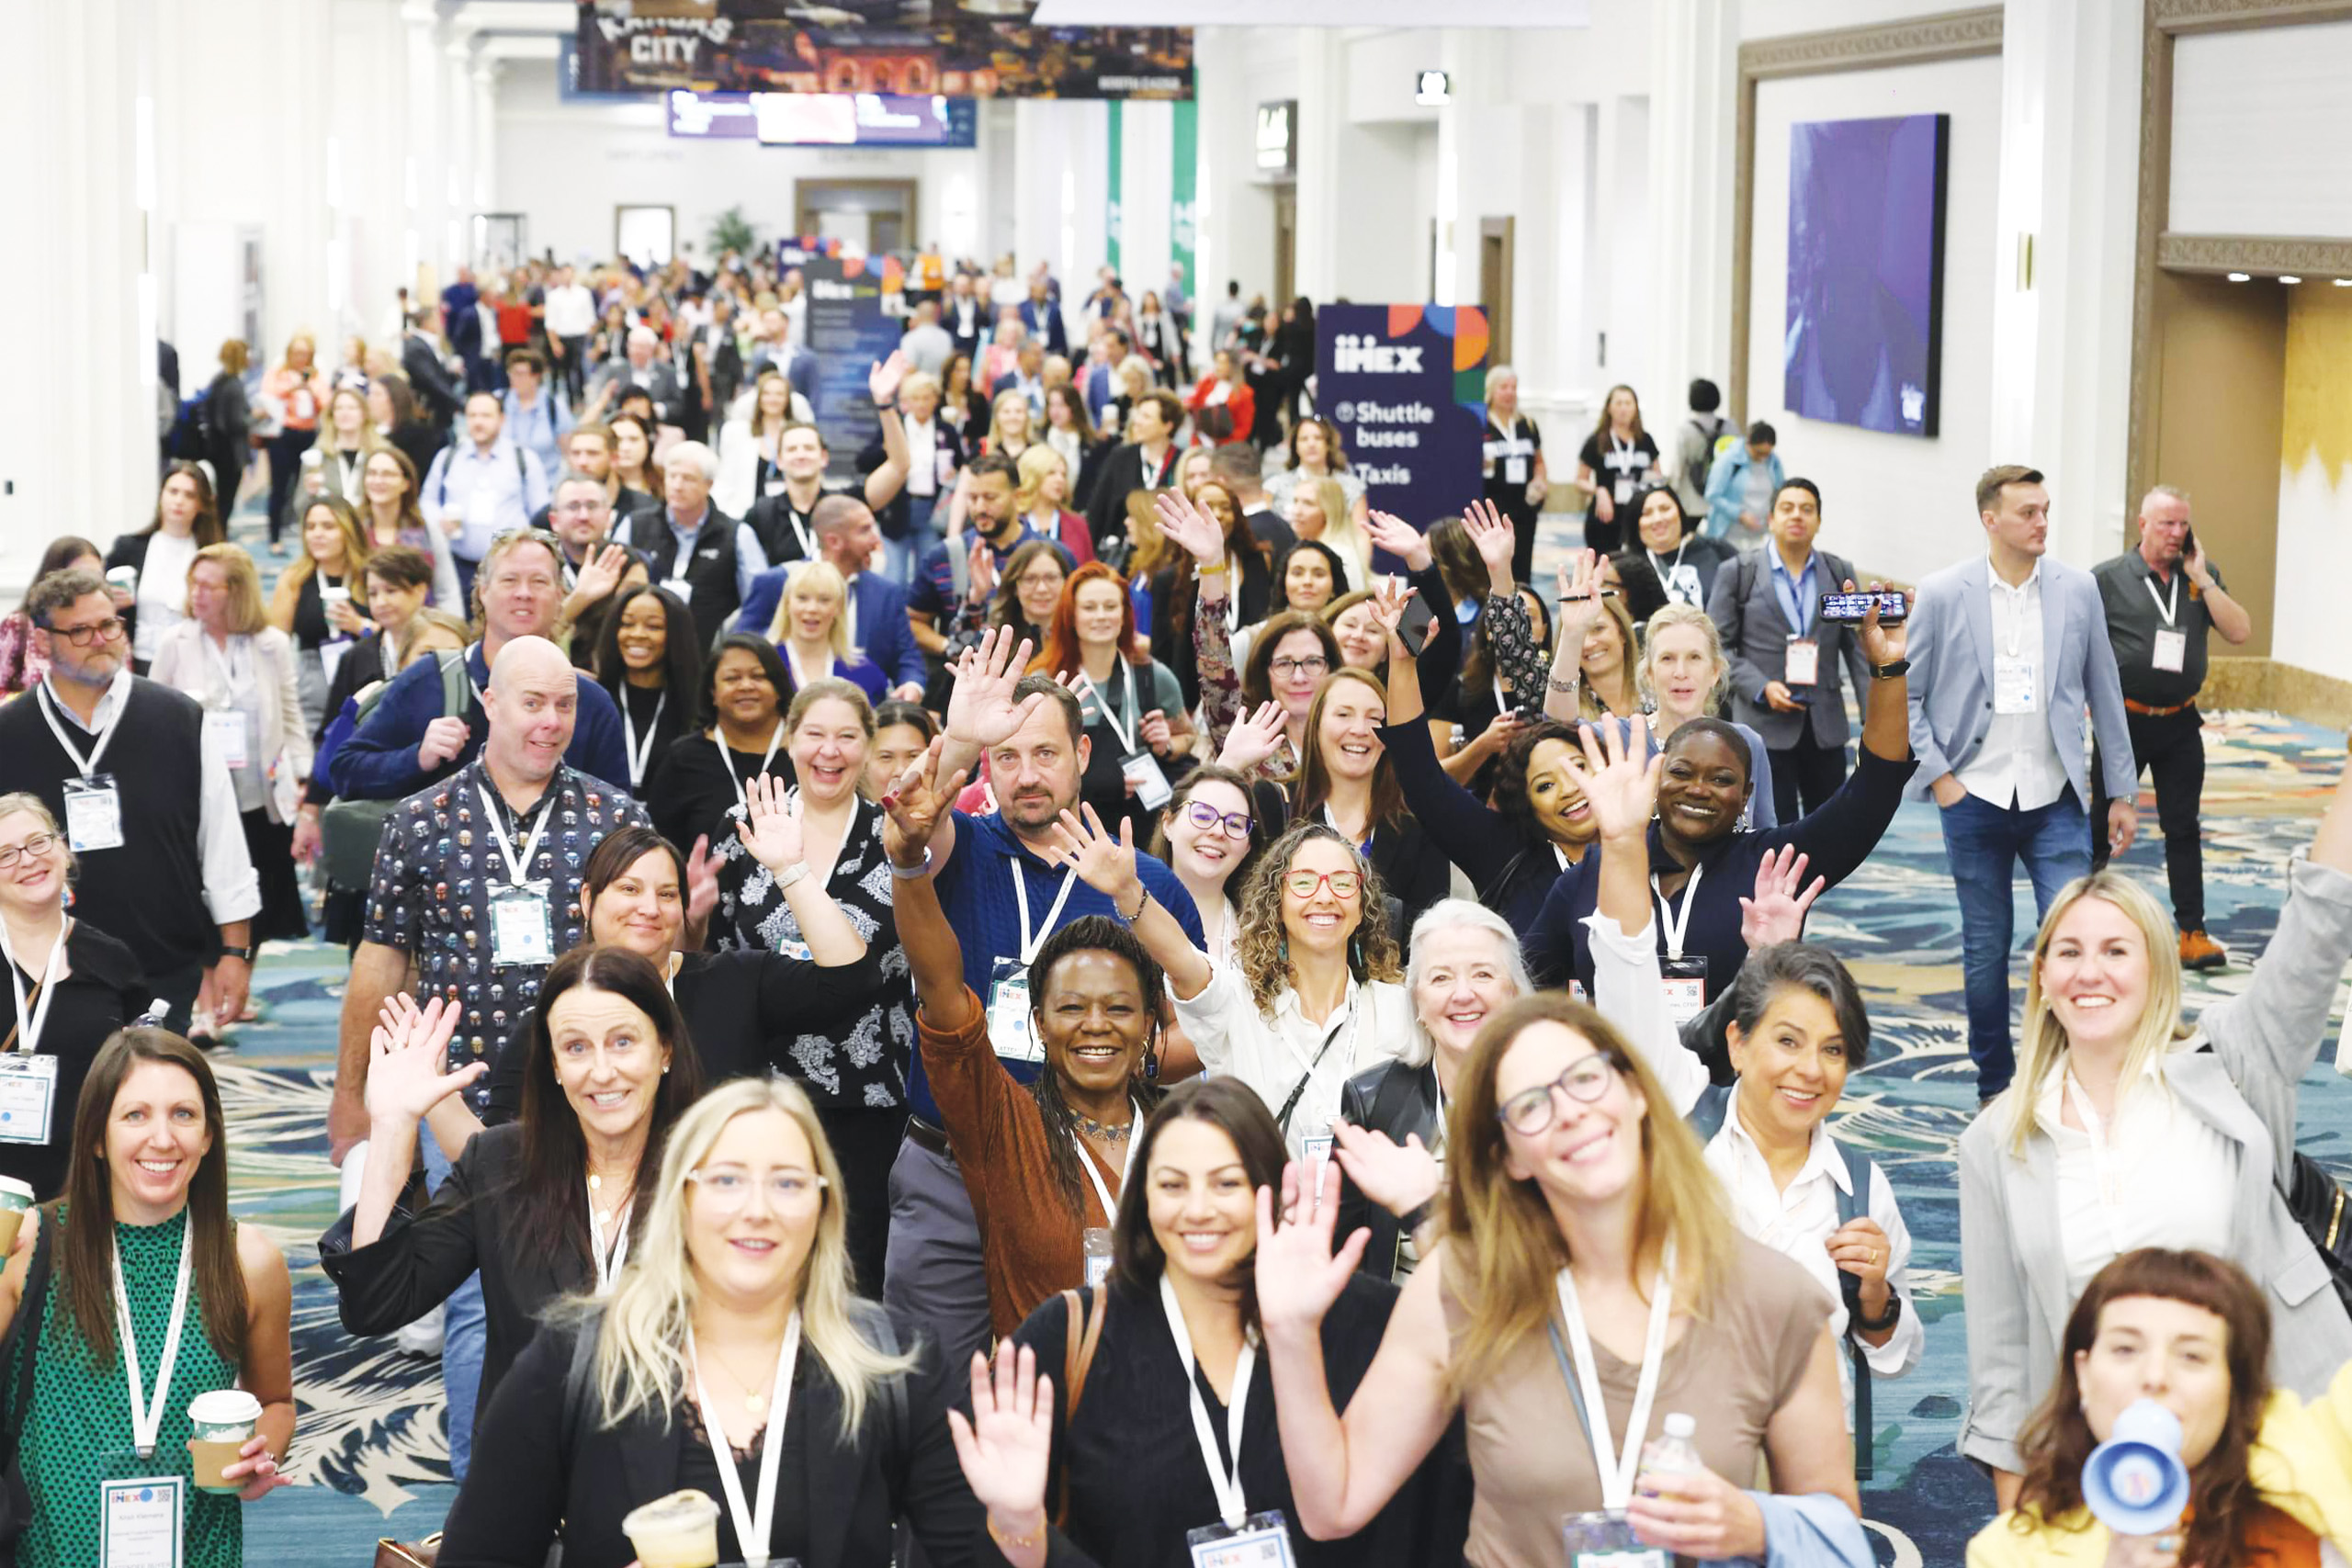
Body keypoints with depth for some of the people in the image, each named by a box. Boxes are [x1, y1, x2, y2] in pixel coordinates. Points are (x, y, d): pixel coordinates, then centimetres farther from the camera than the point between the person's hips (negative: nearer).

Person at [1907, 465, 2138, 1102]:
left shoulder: (2078, 589, 1)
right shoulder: (1943, 594, -5)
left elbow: (2104, 695, 7)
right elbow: (1903, 695, 1)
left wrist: (2122, 792, 8)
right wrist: (1939, 777, -5)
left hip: (2054, 800, 1)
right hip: (1975, 798, -1)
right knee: (1985, 949, 8)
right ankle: (1995, 1085, 23)